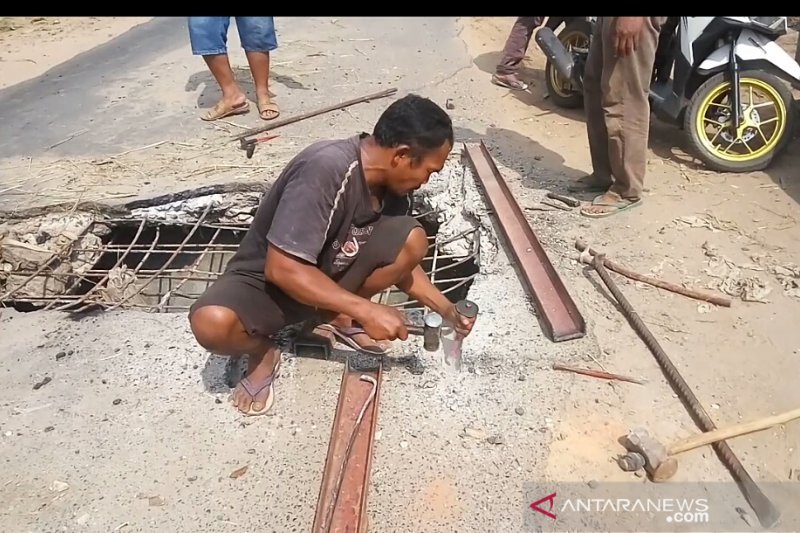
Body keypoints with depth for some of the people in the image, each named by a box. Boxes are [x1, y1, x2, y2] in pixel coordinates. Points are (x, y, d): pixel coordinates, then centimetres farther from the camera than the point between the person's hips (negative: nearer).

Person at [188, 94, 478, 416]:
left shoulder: (393, 185, -9)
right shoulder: (326, 169, -33)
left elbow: (397, 259, 7)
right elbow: (281, 268, -34)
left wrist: (444, 307, 1)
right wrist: (365, 309, -32)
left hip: (327, 276, 6)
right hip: (264, 280, -5)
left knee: (412, 240, -16)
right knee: (213, 323, -38)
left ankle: (337, 316, 3)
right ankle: (262, 351, -3)